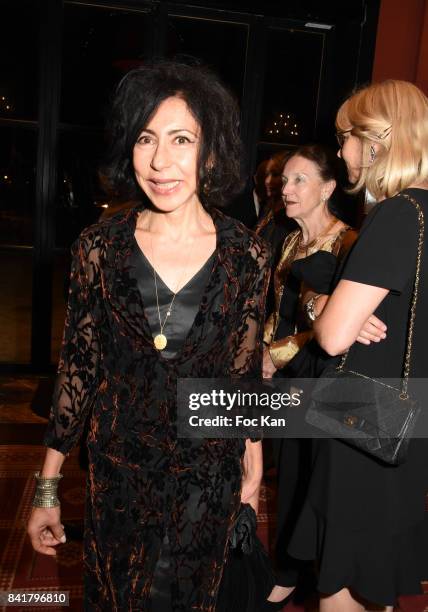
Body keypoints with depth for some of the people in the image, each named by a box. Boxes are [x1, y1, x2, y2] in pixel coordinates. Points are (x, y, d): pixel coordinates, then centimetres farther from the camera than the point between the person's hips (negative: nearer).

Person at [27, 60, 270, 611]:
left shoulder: (247, 254, -10)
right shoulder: (99, 247, -11)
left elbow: (246, 369, 0)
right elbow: (76, 367, -4)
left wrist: (253, 469, 6)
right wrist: (47, 489, -1)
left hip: (208, 477, 0)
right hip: (117, 472, 1)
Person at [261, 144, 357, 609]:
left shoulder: (346, 244, -12)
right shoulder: (291, 243, 11)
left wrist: (278, 355, -11)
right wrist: (266, 351, 3)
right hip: (285, 375, 7)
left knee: (309, 474, 5)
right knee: (288, 470, 14)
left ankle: (290, 573, 25)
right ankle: (289, 567, 31)